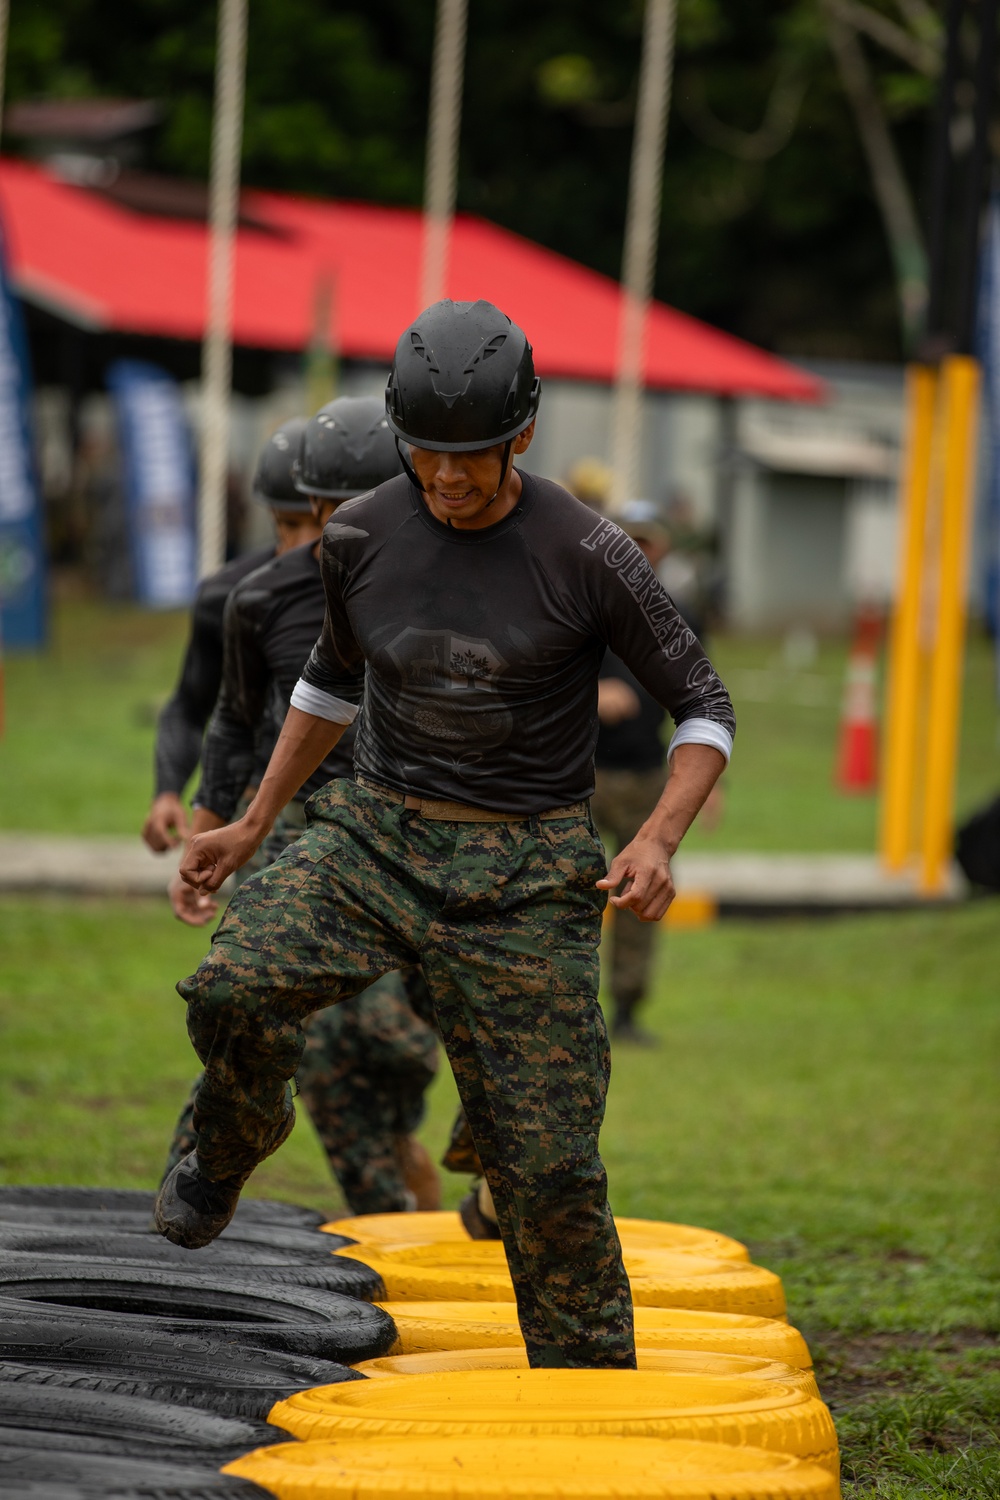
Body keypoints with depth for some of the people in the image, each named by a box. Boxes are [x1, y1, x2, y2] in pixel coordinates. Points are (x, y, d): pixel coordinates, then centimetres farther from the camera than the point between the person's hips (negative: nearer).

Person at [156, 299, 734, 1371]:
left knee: (549, 1164, -7)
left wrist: (659, 838, -21)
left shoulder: (588, 557, -11)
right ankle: (231, 1144, 8)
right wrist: (253, 826, 18)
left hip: (526, 871, -2)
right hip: (376, 836, 3)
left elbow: (703, 708, -3)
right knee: (236, 991, -25)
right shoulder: (362, 537, 0)